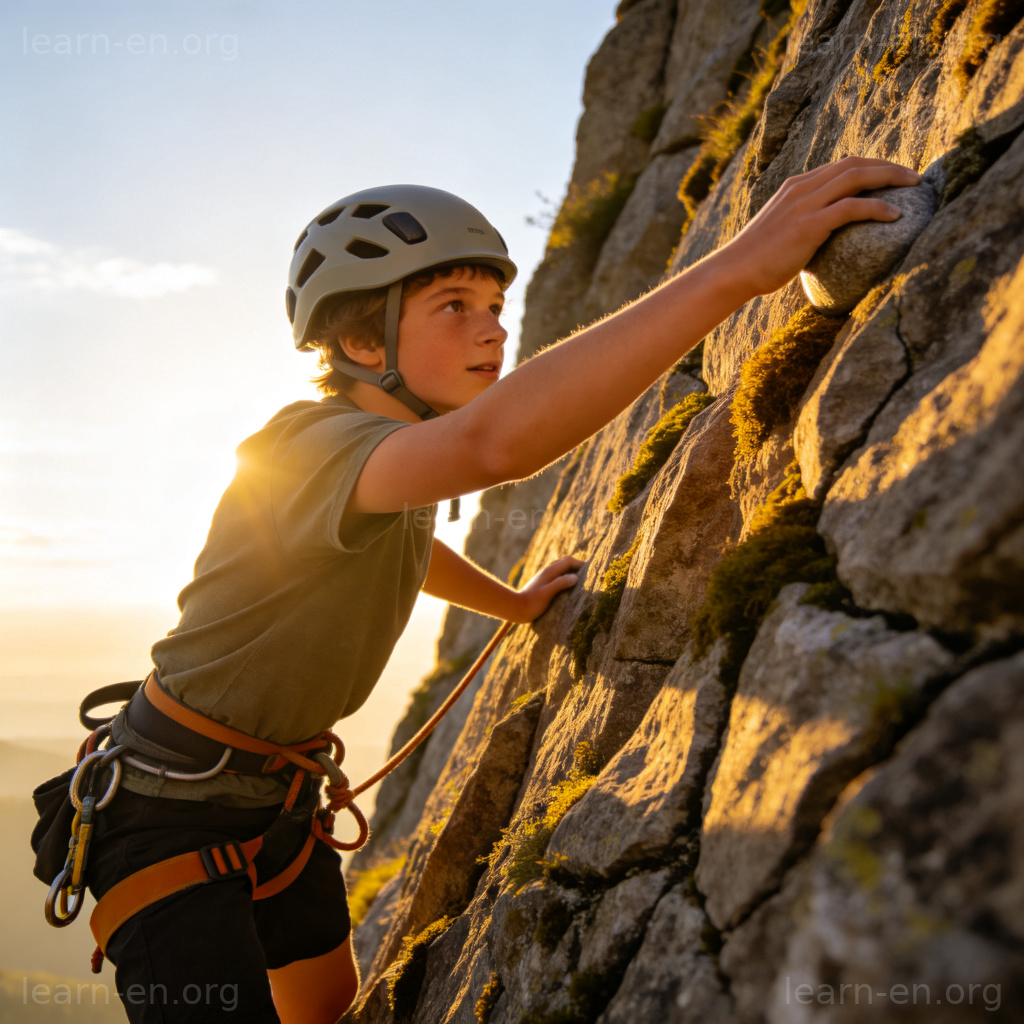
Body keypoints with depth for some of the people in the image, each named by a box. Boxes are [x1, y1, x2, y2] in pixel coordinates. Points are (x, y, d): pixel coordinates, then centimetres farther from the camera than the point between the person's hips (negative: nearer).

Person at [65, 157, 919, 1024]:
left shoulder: (395, 449, -1)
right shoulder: (311, 447, -31)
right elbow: (498, 438, -53)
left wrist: (516, 604, 24)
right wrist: (737, 265, -56)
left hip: (272, 792, 9)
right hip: (168, 809, -8)